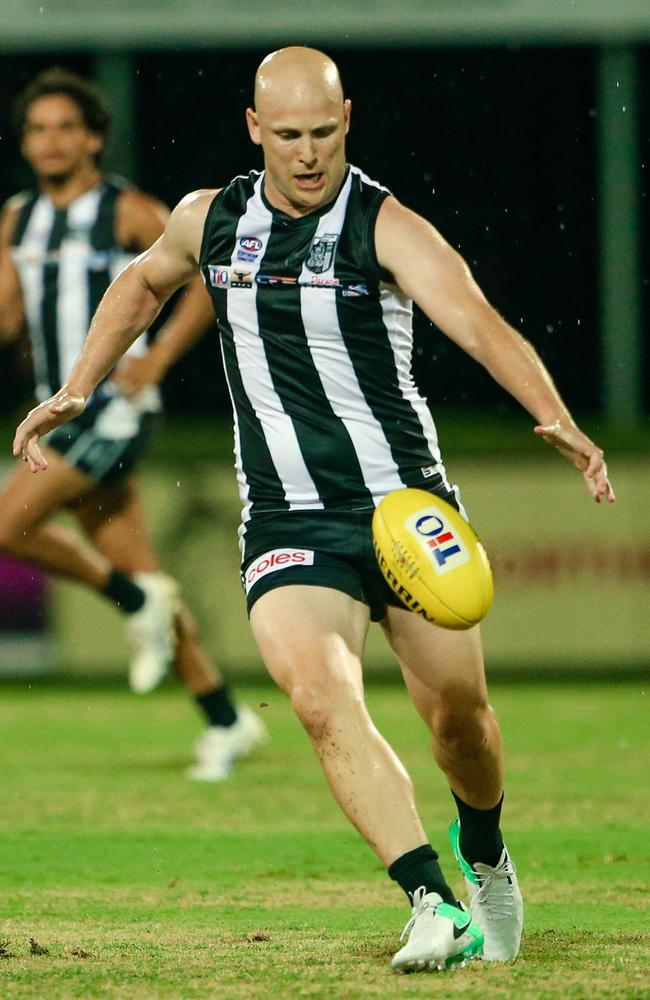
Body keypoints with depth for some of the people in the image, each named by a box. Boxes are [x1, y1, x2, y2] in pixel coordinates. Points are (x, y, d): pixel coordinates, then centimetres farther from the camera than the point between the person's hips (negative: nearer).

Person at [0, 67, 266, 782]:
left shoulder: (128, 212, -8)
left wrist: (158, 356, -12)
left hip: (116, 408, -7)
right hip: (60, 412, 7)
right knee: (137, 573, 6)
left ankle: (138, 601, -1)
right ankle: (225, 720, 14)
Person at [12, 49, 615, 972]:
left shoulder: (386, 228, -9)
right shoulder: (208, 220, 6)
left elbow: (479, 323, -25)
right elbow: (144, 284, 30)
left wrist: (556, 421, -41)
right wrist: (77, 392, 25)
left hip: (408, 504, -2)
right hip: (287, 524, 2)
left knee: (456, 712, 5)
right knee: (323, 697, -24)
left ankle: (484, 855, 39)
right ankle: (433, 902, -30)